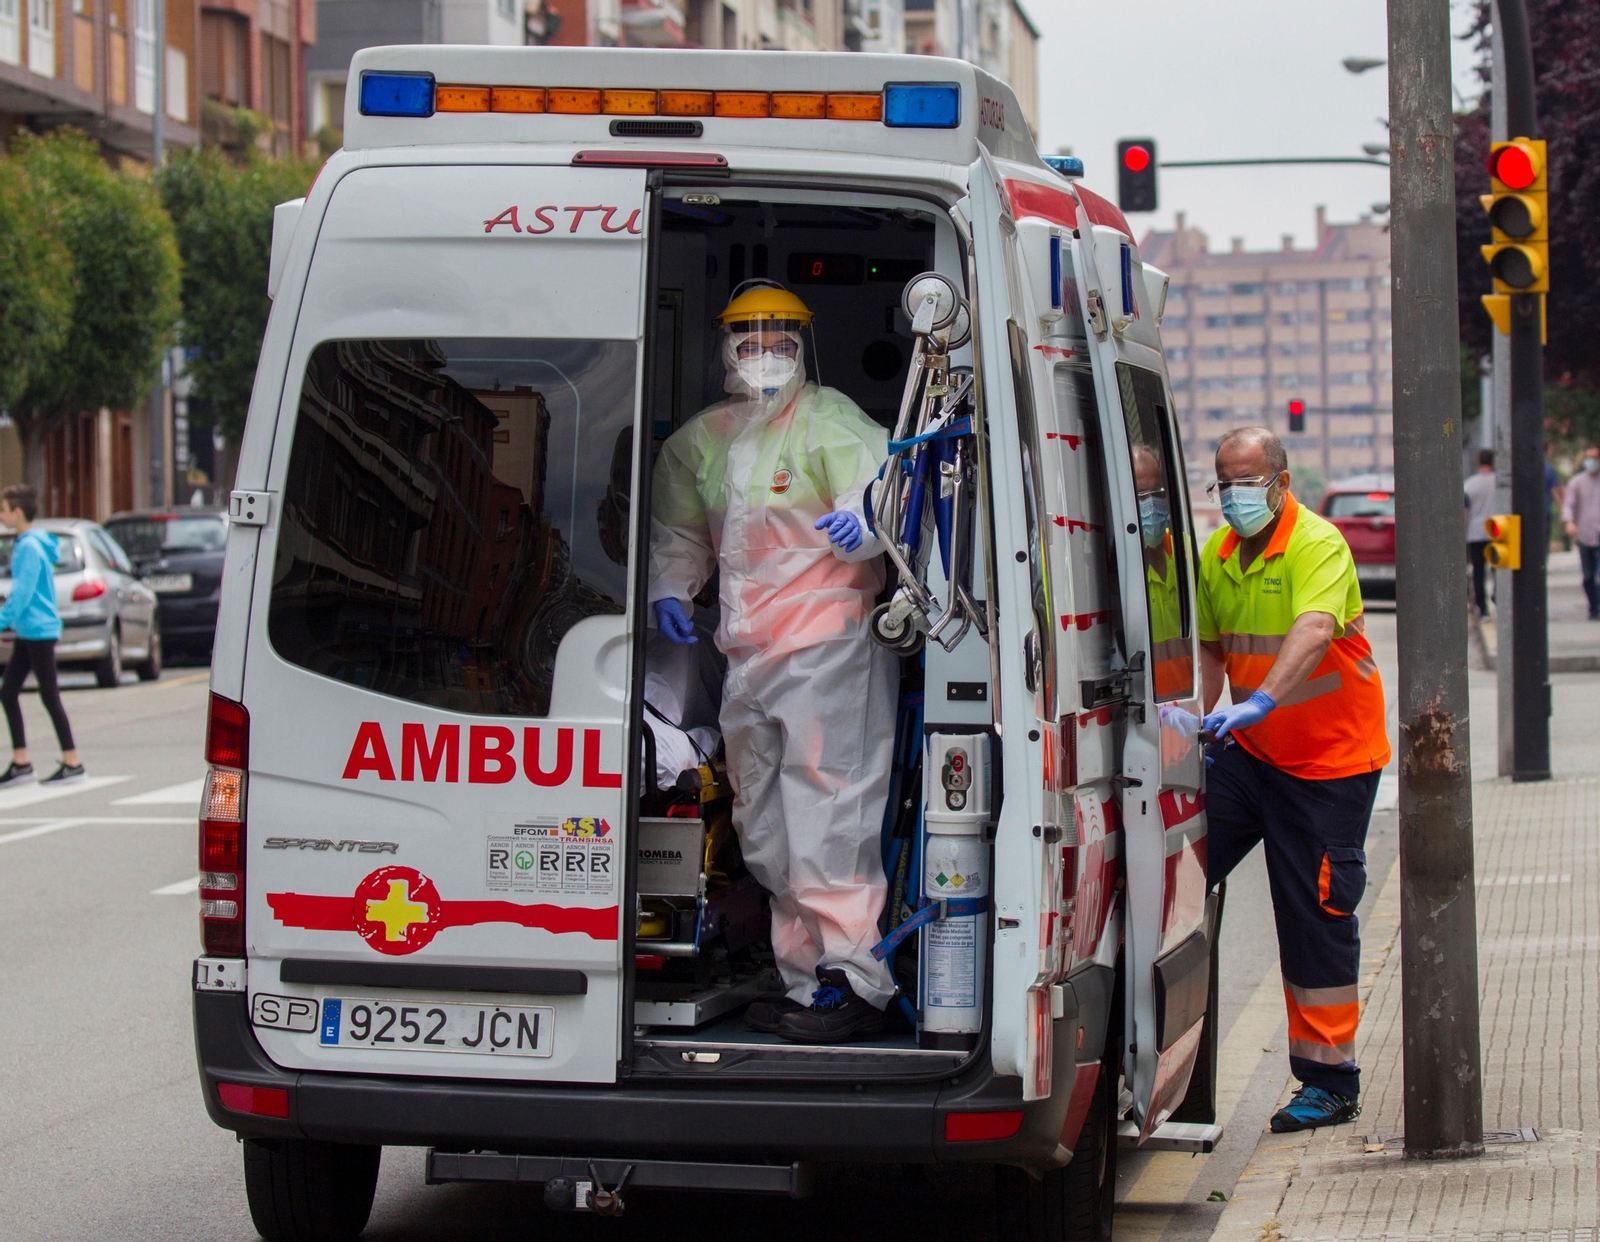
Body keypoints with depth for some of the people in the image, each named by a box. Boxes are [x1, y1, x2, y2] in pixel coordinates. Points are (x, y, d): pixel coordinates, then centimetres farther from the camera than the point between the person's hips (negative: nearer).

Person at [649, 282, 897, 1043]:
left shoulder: (828, 422, -6)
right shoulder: (699, 442, 15)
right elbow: (678, 531, 30)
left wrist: (861, 524, -39)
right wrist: (669, 591, 13)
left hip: (828, 643, -8)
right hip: (747, 655, 8)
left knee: (826, 816, -15)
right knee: (765, 831, 13)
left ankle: (854, 984, -15)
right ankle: (805, 979, 22)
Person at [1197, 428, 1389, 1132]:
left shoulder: (1317, 545, -18)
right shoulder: (1215, 555, 5)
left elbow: (1314, 631, -35)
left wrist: (1262, 700, -50)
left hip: (1330, 760, -6)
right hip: (1246, 755, 6)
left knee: (1317, 917, -1)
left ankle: (1330, 1083, 8)